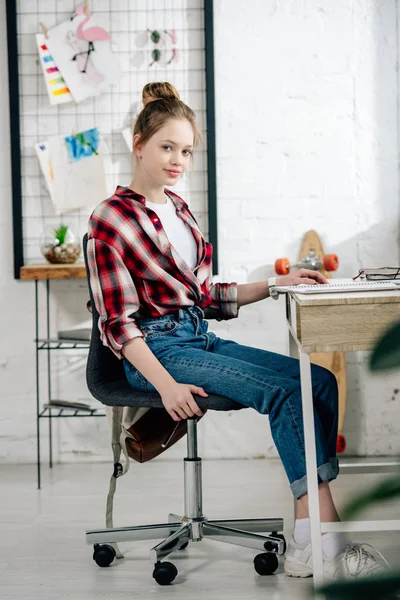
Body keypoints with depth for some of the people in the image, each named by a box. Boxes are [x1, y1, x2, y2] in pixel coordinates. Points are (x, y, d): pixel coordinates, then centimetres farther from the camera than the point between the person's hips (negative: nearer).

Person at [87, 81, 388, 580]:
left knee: (320, 380, -12)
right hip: (158, 349, -7)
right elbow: (119, 321, -11)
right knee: (286, 391, -24)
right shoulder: (110, 220, -6)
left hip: (201, 339, 7)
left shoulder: (177, 207, 16)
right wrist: (166, 385, -22)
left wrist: (276, 284, 10)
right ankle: (324, 541, -23)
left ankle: (308, 538, -19)